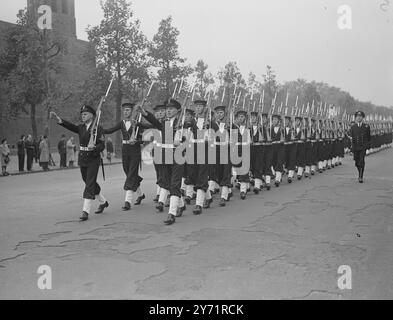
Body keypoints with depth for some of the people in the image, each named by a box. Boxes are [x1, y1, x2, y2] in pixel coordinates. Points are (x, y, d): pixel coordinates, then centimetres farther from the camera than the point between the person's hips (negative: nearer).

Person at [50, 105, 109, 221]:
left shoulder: (98, 128, -7)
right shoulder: (81, 127, 10)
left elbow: (102, 145, -11)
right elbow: (70, 126, -6)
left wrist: (94, 148, -32)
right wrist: (58, 118, -19)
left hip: (93, 159, -6)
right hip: (82, 159, 7)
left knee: (90, 184, -10)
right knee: (89, 182, 16)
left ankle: (85, 211, -11)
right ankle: (103, 202, 36)